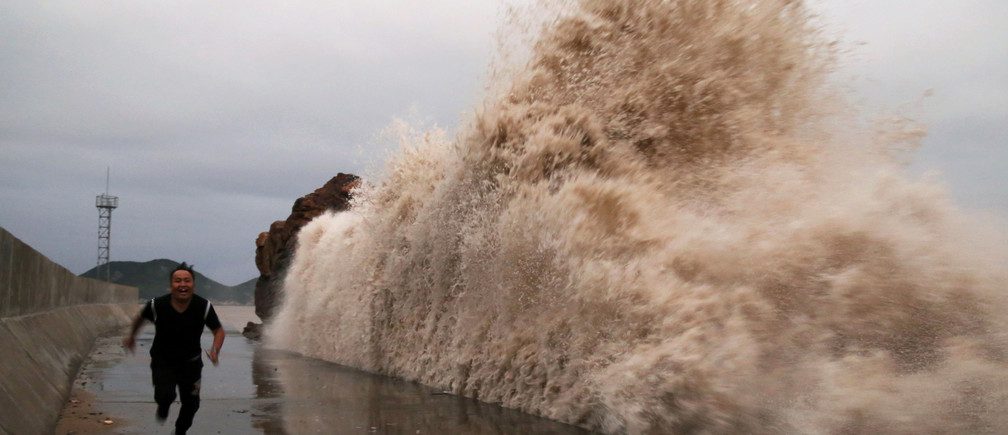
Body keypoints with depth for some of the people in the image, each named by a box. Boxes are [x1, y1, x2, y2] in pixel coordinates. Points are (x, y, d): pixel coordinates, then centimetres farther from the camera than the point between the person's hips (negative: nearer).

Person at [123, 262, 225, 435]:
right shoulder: (157, 305, -21)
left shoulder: (204, 307, -20)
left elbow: (219, 330, -7)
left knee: (191, 404, 11)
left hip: (191, 362, 2)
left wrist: (215, 350, -26)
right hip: (162, 361, -1)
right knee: (165, 395, -23)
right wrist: (131, 336, 18)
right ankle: (163, 407, 16)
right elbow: (141, 317, 3)